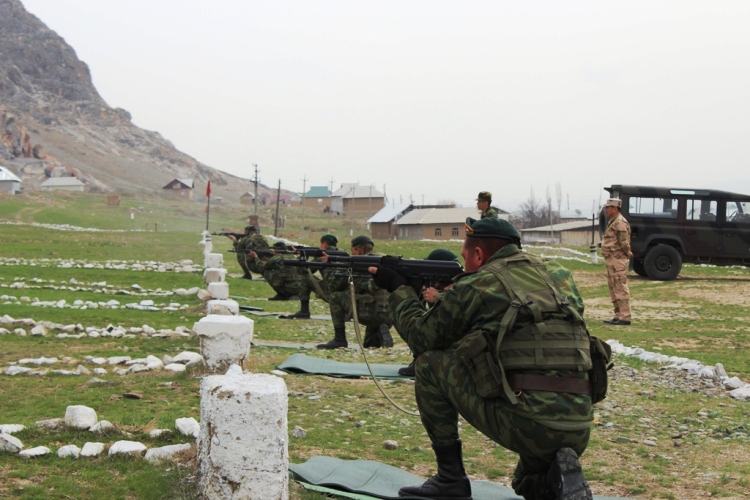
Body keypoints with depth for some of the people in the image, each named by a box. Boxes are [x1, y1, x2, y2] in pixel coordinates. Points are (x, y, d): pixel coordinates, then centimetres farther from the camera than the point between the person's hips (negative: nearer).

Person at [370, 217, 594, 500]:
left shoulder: (476, 286, -1)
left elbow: (420, 337, 11)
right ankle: (558, 477, 2)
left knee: (429, 362, 11)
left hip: (522, 422, -6)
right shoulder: (559, 275, 16)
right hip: (579, 432, 6)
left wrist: (398, 289, 27)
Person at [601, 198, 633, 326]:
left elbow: (624, 242, -19)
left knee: (621, 288, -8)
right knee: (613, 288, 13)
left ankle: (625, 317, -6)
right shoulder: (612, 222, 18)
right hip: (611, 260, 11)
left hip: (617, 260, -11)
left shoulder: (620, 222, -15)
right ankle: (618, 315, 19)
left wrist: (627, 254, -6)